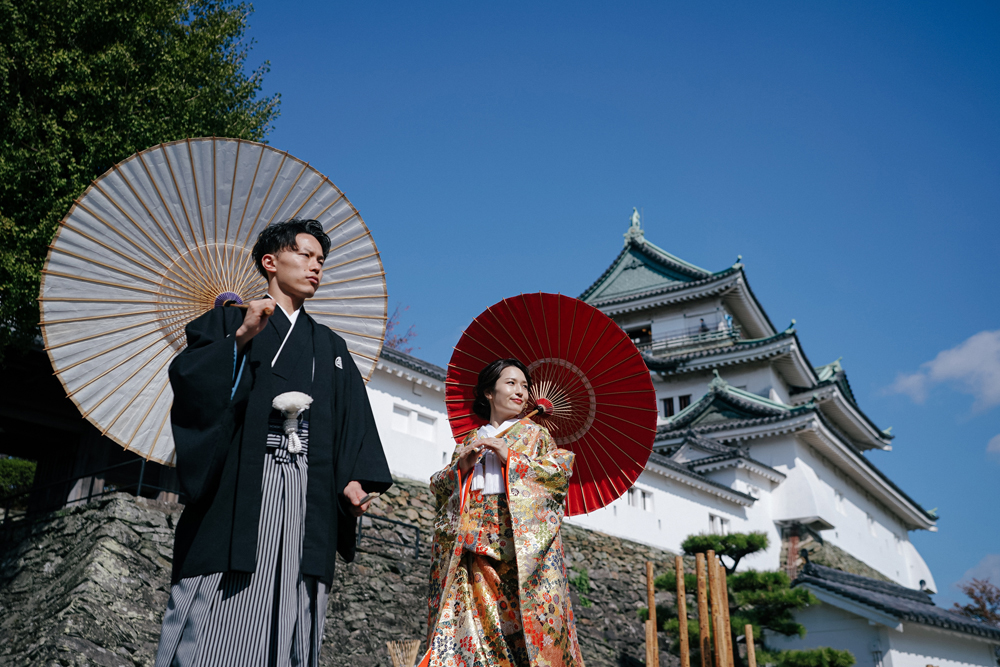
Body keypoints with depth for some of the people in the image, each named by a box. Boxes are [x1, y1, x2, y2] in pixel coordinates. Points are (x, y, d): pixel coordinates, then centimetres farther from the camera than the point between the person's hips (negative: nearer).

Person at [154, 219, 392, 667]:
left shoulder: (332, 348, 25)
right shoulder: (230, 321, 17)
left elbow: (355, 423, 15)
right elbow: (186, 378, 0)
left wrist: (356, 478, -1)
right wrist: (240, 337, -11)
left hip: (308, 496, 3)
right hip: (237, 490, -3)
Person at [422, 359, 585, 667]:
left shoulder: (535, 434, 17)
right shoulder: (470, 441, 23)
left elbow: (561, 471, 1)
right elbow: (439, 487, 18)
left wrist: (511, 458, -5)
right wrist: (461, 466, -2)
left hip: (521, 536, -2)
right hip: (472, 542, 2)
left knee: (525, 614, -13)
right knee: (471, 614, -10)